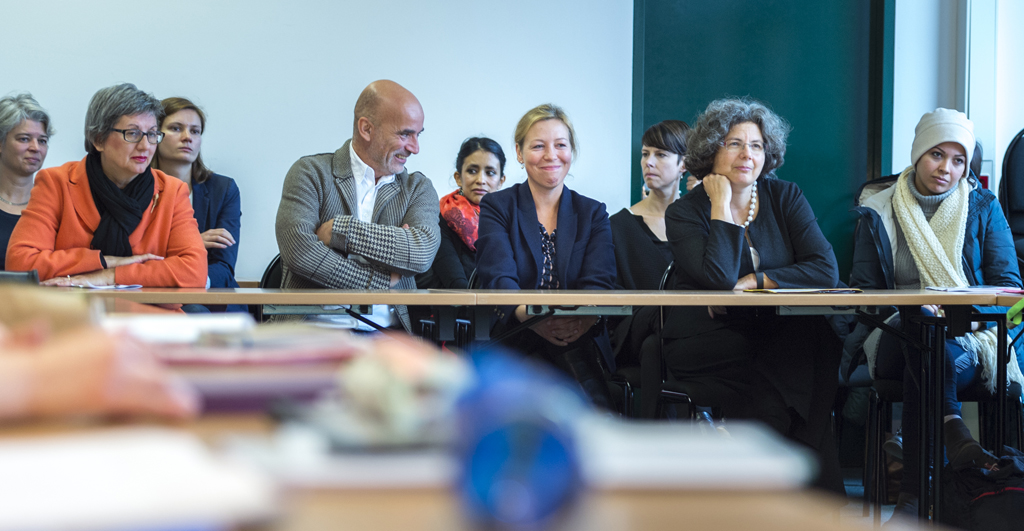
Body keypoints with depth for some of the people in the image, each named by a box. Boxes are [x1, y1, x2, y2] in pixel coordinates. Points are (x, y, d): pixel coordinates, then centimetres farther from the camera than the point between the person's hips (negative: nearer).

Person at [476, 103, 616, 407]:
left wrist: (584, 317, -28)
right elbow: (499, 279, -8)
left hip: (579, 348, 2)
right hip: (515, 348, -1)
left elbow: (600, 283, -2)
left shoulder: (593, 214, 15)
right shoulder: (496, 207, 8)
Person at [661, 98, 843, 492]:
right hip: (703, 348, -3)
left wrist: (754, 282, -14)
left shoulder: (785, 198, 10)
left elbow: (826, 271, -5)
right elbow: (720, 277, -18)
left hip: (773, 338, 3)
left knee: (817, 335, -30)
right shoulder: (684, 214, 1)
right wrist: (721, 204, -10)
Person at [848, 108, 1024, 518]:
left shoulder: (983, 208, 11)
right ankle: (954, 434, -47)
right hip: (896, 340, 0)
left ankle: (912, 495, -38)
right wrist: (910, 307, -16)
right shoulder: (878, 212, 9)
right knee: (918, 322, -38)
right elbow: (864, 291, 6)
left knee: (920, 372, -37)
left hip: (967, 342, 0)